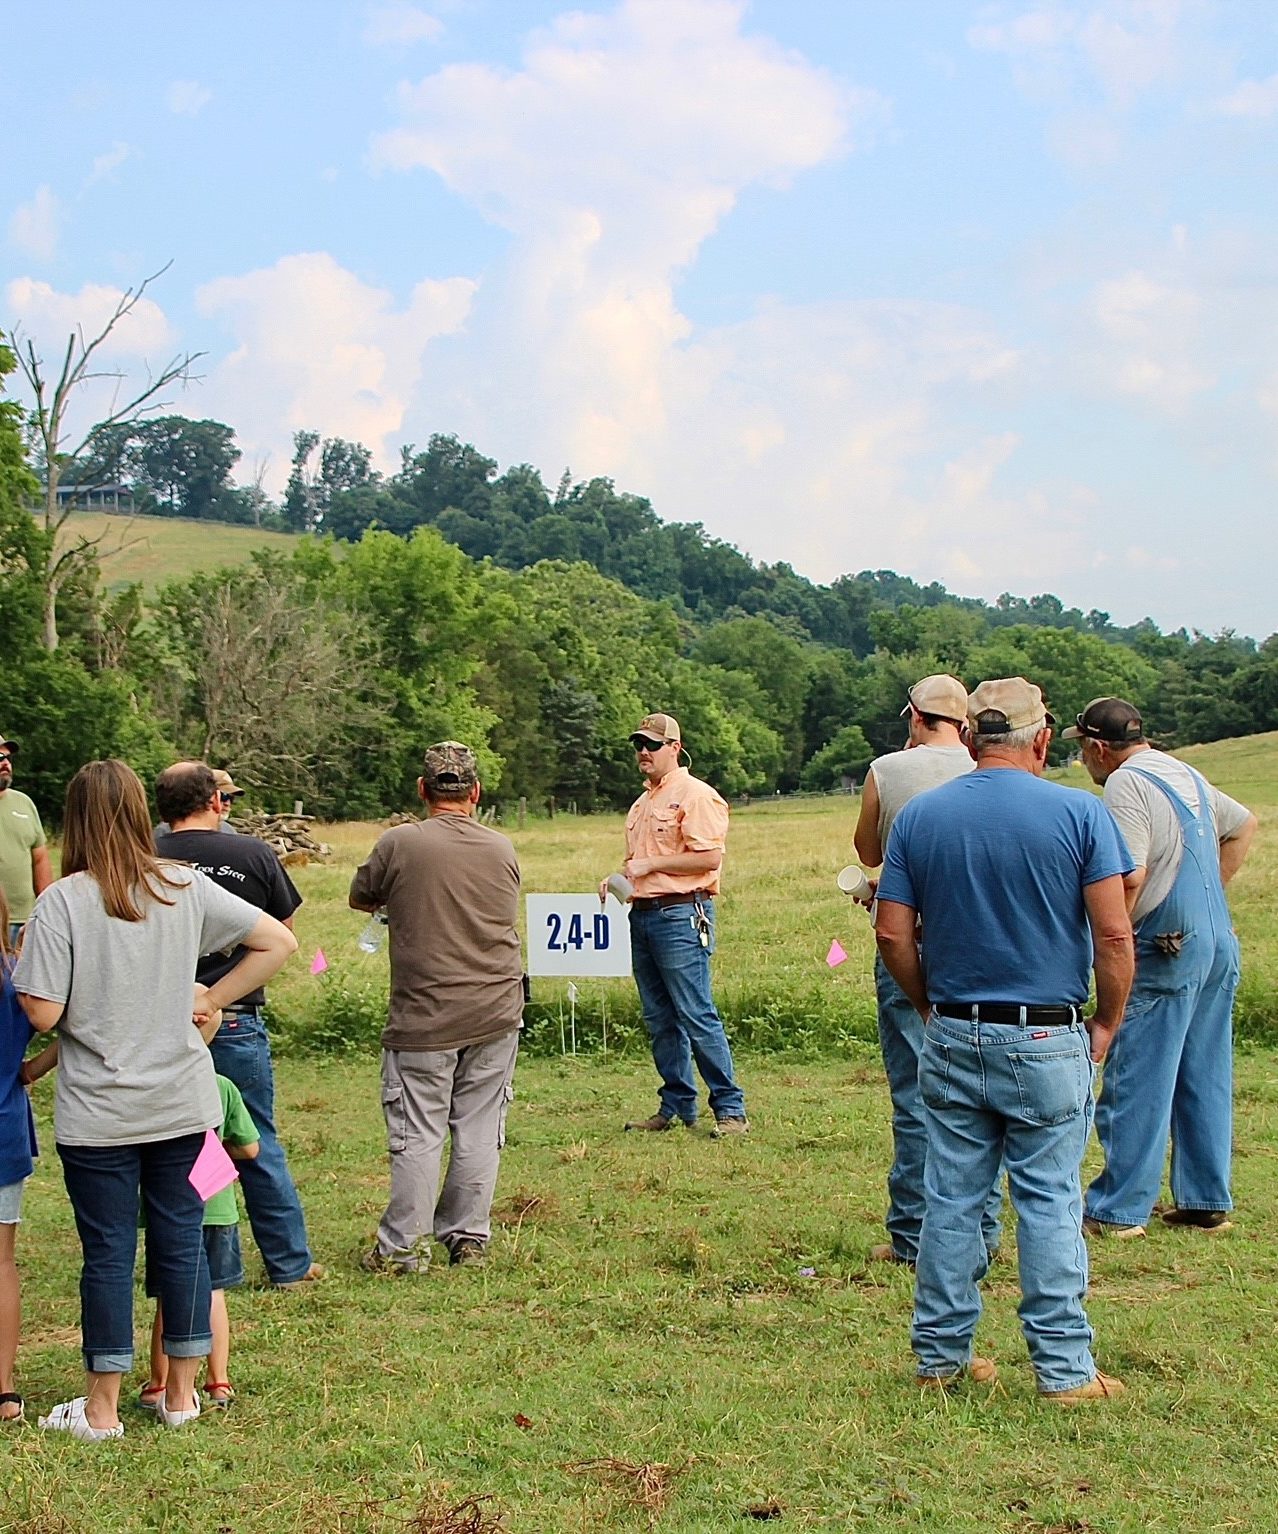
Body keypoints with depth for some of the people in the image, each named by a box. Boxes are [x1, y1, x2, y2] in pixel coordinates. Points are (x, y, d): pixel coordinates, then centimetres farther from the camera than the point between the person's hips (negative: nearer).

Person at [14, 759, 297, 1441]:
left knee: (107, 1252, 6)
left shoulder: (63, 901, -13)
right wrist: (211, 998, 6)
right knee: (182, 1241, 12)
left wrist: (20, 969, 3)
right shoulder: (186, 888, -1)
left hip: (97, 1114, -3)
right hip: (182, 1103, 3)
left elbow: (43, 1012, -16)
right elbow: (278, 941, 2)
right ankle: (181, 1394, 23)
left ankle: (102, 1408, 17)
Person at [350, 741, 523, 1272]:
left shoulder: (399, 843, -8)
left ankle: (403, 1246, 7)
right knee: (480, 1131, 9)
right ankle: (468, 1238, 15)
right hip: (496, 1015, 3)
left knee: (417, 1133, 2)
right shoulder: (503, 849, 3)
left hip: (424, 1018, -3)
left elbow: (360, 899, 7)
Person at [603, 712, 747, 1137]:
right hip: (642, 915, 9)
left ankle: (730, 1109, -4)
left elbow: (710, 858, -17)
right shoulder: (642, 803, 21)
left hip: (681, 915, -9)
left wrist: (650, 864, -14)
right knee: (660, 1019, 10)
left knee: (697, 1015, -10)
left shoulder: (695, 795, -8)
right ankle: (676, 1106, 17)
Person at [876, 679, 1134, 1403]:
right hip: (1047, 1043, -3)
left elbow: (893, 934, 1)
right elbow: (1114, 934, -10)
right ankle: (1065, 1369, 9)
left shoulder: (919, 815, 2)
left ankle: (942, 1355, 18)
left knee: (951, 1199, 10)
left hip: (953, 1039, 3)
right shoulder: (1079, 812, -7)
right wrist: (1109, 1024, 3)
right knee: (1050, 1202, 4)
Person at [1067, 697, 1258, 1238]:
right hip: (1219, 945, 9)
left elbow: (1130, 878, -23)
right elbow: (1245, 824, 28)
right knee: (1205, 1081, 13)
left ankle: (1119, 1210, 2)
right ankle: (1206, 1202, 19)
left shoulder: (1126, 784, -13)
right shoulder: (1186, 774, 14)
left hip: (1167, 950, -9)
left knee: (1136, 1085, -2)